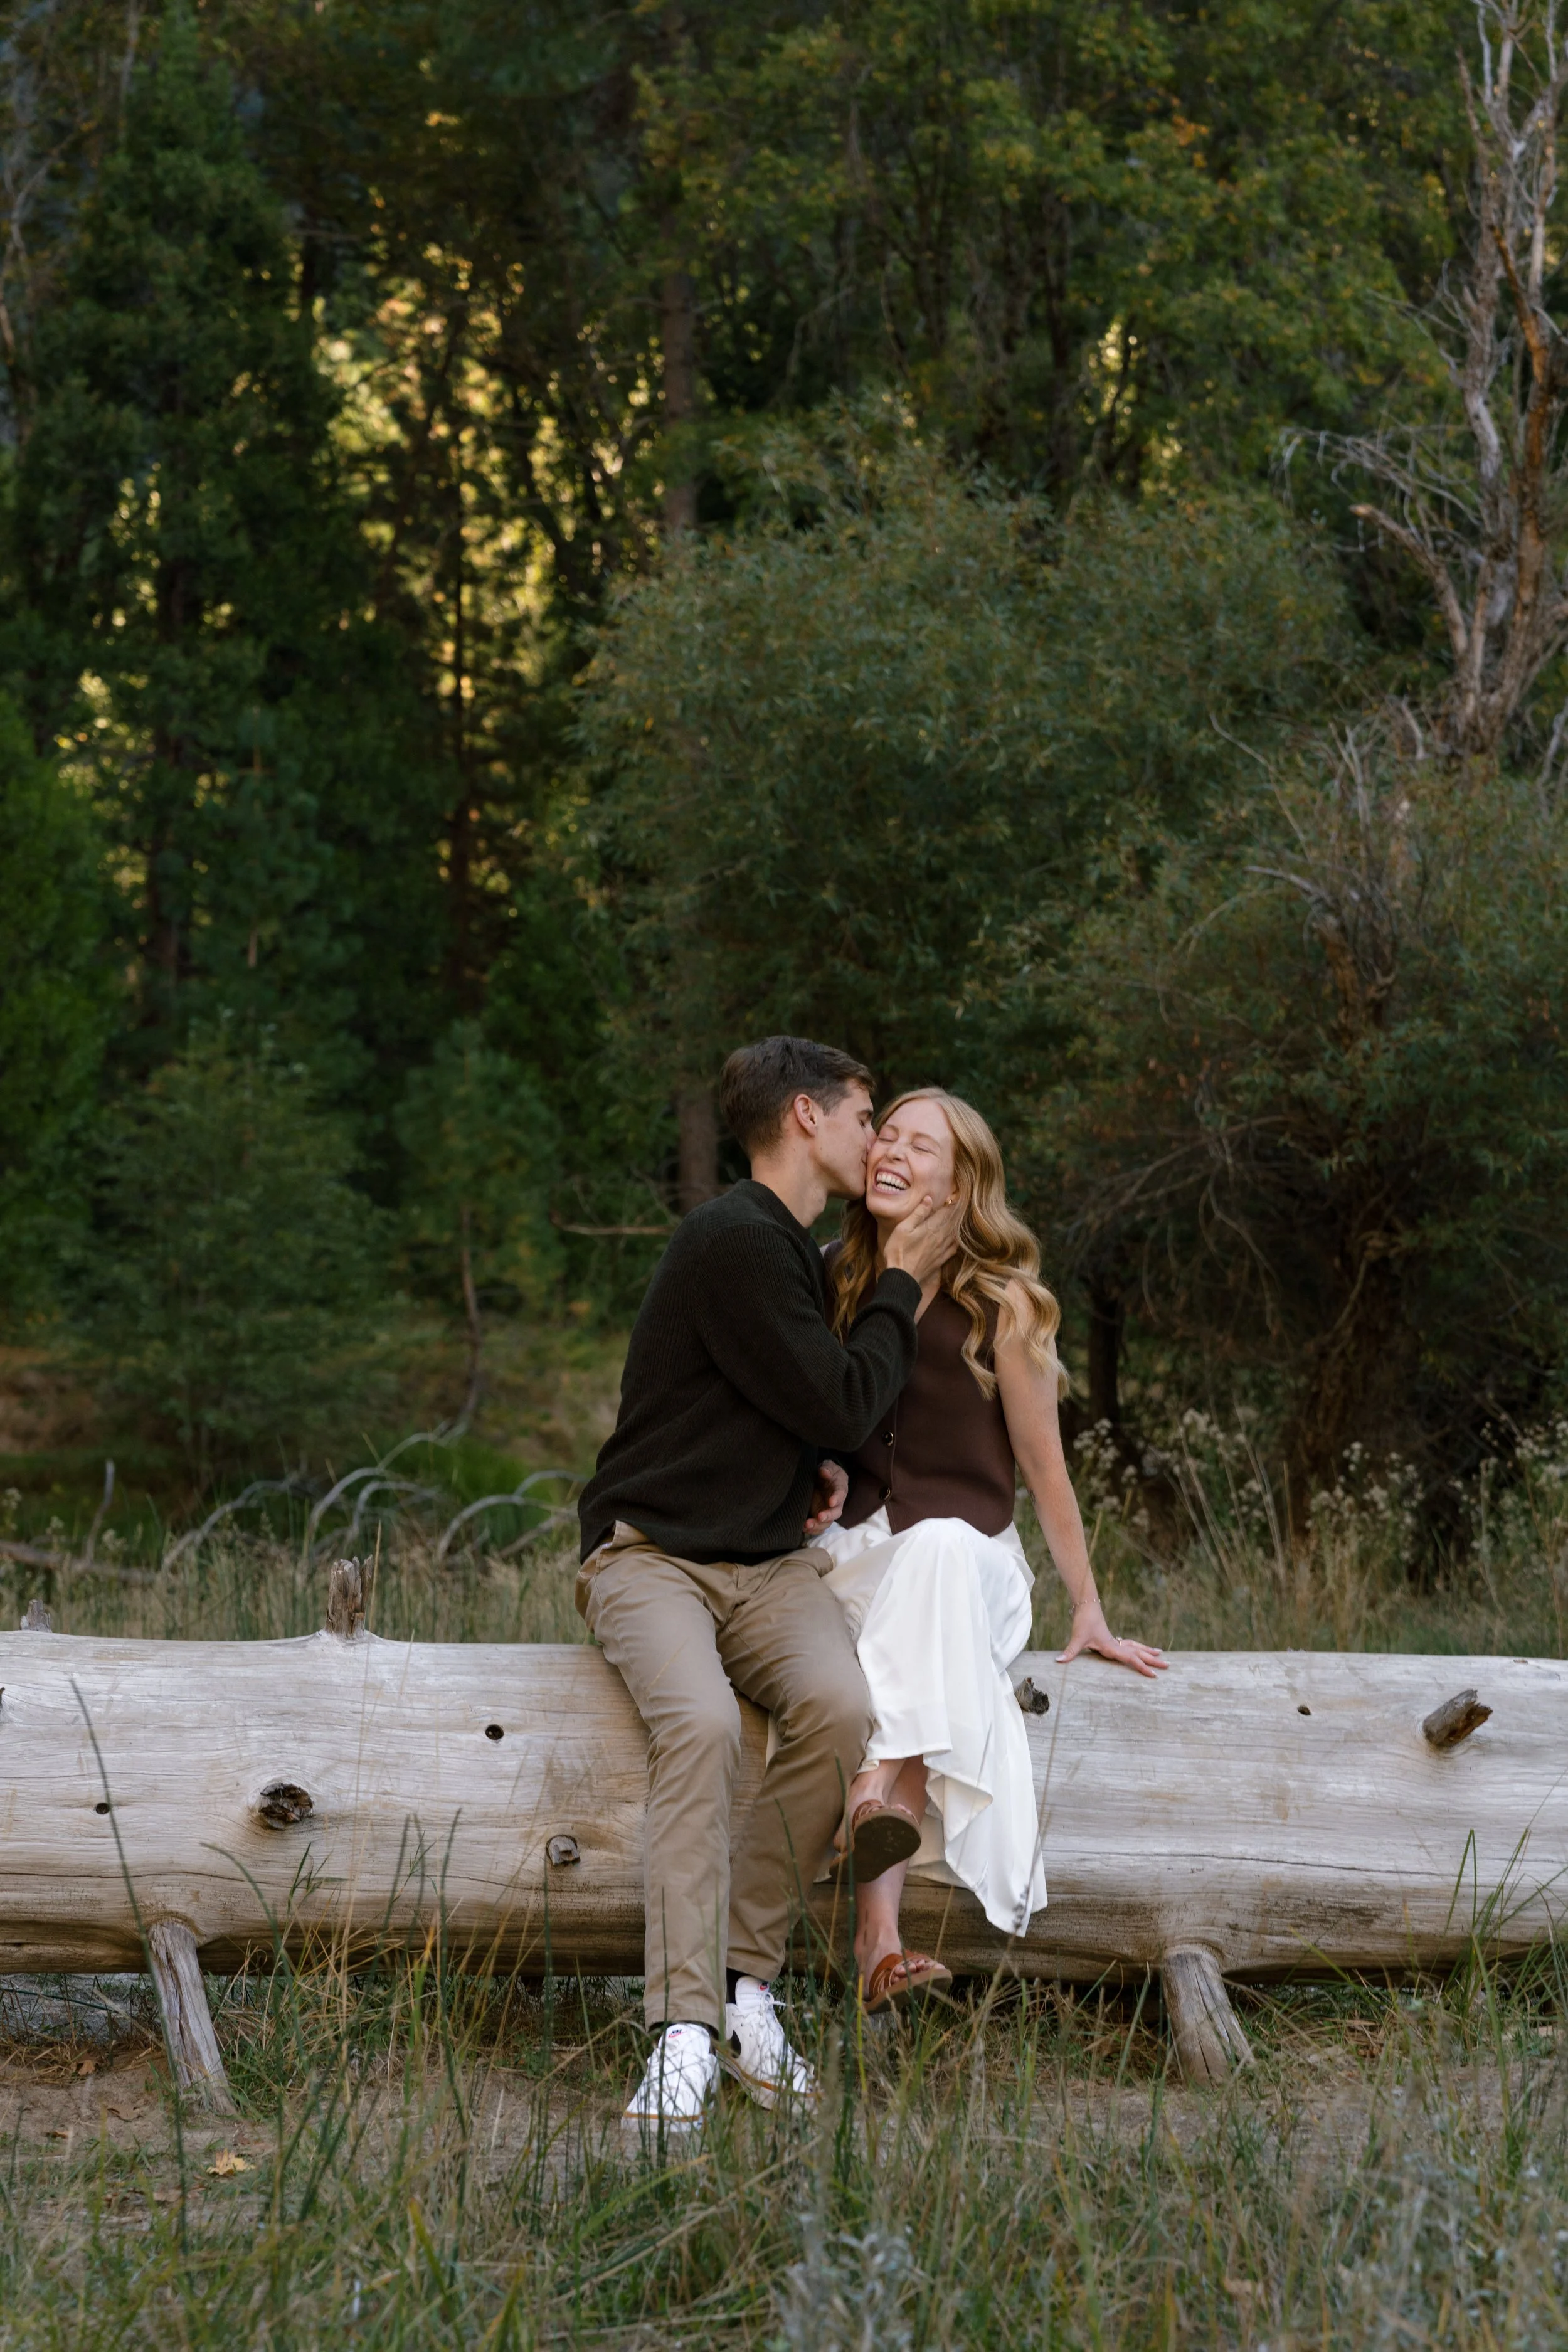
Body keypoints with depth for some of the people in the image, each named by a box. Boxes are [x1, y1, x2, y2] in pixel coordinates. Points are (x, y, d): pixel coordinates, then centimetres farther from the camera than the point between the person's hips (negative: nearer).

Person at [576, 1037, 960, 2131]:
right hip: (652, 1553, -7)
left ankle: (746, 1979, -15)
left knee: (838, 1708, -24)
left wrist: (825, 1467, 9)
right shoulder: (734, 1241, -13)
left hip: (771, 1561, 7)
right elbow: (843, 1404, -12)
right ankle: (685, 2033, -35)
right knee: (701, 1724, -35)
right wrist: (901, 1284, 1)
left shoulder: (797, 1254, 18)